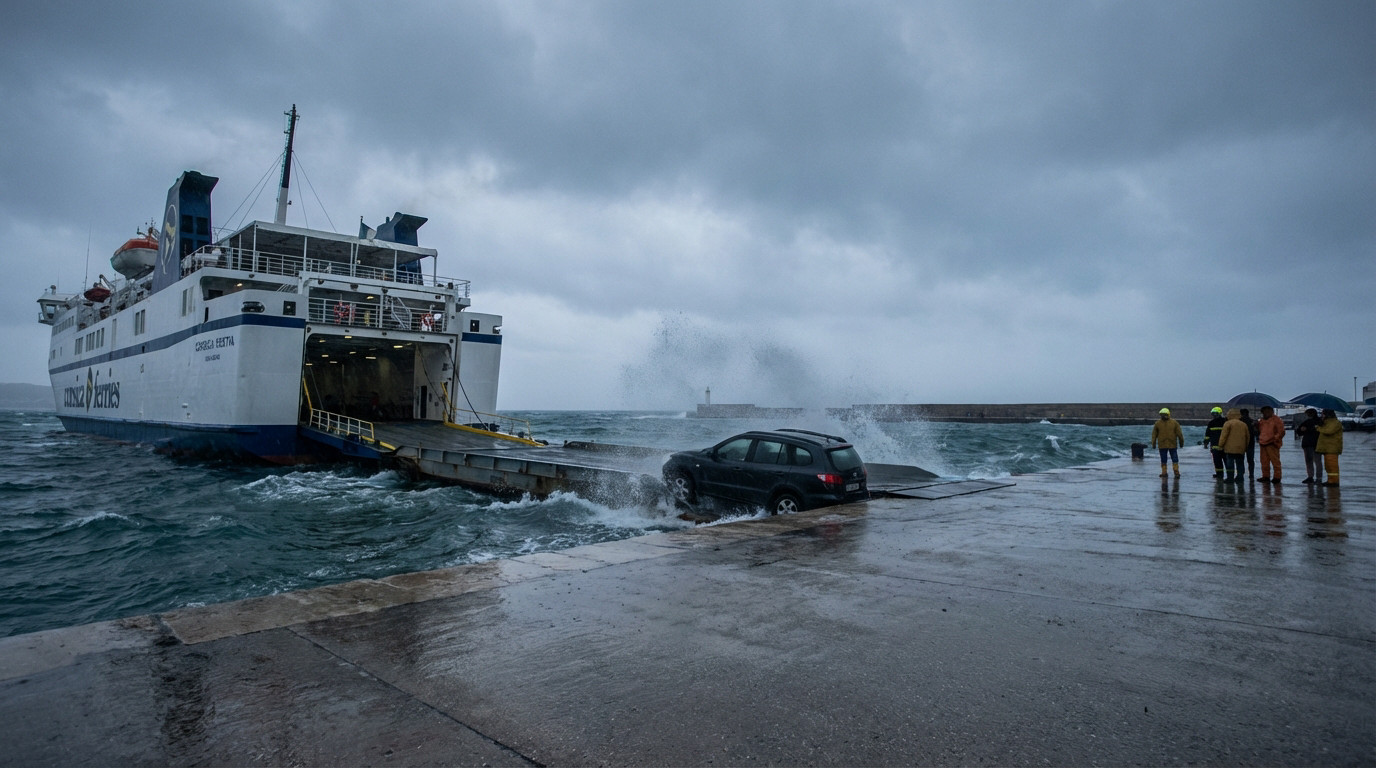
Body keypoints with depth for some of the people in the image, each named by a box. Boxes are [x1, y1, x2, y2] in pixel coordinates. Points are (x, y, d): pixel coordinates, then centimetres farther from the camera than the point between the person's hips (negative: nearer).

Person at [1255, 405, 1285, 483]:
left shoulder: (1276, 420, -4)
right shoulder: (1262, 420, 18)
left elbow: (1281, 432, -8)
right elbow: (1260, 431, 27)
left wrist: (1275, 439, -15)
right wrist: (1258, 426, 9)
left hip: (1272, 444, -7)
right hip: (1263, 443, 8)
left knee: (1275, 461, -5)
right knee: (1264, 461, 10)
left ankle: (1277, 477, -1)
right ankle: (1266, 476, 16)